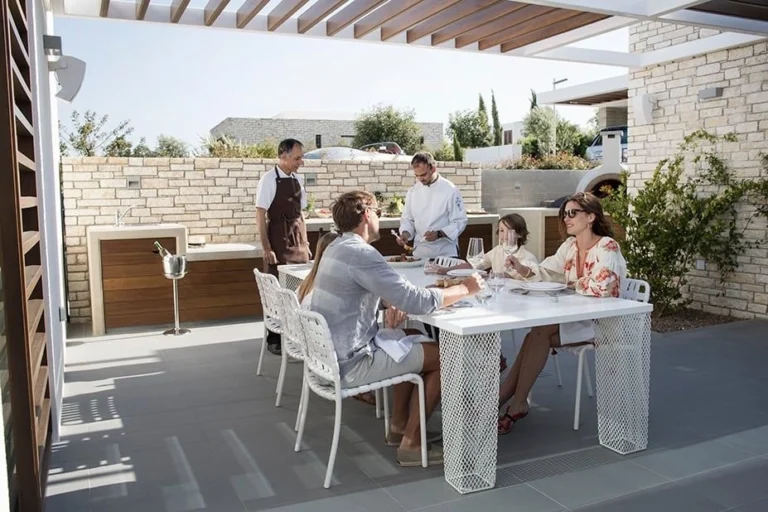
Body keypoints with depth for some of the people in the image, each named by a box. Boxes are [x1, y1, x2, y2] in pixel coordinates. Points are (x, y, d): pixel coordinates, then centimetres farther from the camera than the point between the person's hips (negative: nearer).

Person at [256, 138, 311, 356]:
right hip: (278, 242, -6)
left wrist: (305, 243, 12)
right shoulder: (269, 180, -10)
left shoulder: (297, 180, 9)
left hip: (298, 242, 6)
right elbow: (261, 215, -11)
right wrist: (266, 248, -15)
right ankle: (274, 339, 12)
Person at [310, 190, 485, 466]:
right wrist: (466, 288, -10)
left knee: (416, 345, 24)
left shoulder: (337, 247, 9)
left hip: (329, 354, 10)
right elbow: (418, 301, -25)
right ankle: (411, 443, 7)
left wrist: (392, 301, -2)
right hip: (349, 364, -10)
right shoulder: (360, 253, -22)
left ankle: (399, 426, 29)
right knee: (444, 357, 0)